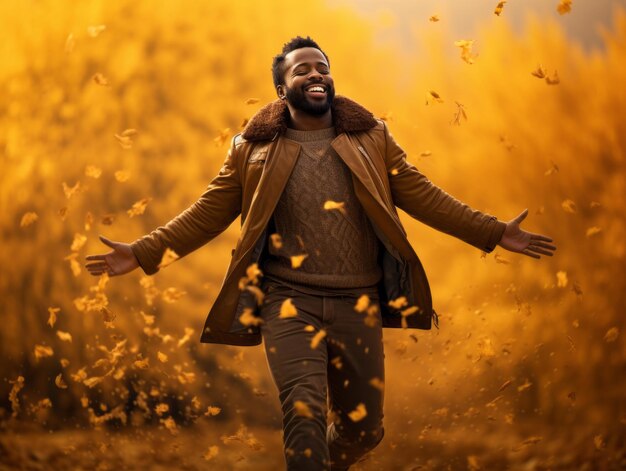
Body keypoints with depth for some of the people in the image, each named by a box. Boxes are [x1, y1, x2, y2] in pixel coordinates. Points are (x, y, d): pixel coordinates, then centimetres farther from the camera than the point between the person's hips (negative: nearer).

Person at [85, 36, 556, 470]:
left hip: (358, 303, 2)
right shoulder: (253, 149, 4)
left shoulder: (372, 139, 9)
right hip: (289, 300, -2)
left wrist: (495, 232, 0)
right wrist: (143, 252, -4)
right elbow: (208, 213, 5)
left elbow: (424, 196, 7)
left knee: (364, 427, 10)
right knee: (304, 413, -19)